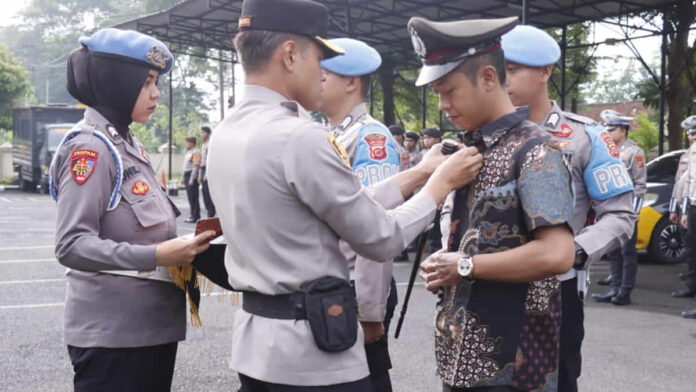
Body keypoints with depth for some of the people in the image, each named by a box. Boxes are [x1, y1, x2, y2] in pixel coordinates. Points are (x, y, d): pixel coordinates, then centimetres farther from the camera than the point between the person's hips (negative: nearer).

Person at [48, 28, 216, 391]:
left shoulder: (128, 144, 14)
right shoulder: (89, 147, -14)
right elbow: (71, 245, -22)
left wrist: (181, 248, 3)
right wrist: (155, 256, -30)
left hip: (150, 324, 9)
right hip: (112, 332, -9)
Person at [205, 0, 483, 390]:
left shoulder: (225, 134, 7)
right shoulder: (300, 138, -20)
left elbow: (348, 206, 9)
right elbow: (381, 238, -11)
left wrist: (419, 172, 13)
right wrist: (442, 181, 2)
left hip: (256, 340, 8)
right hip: (313, 350, -8)